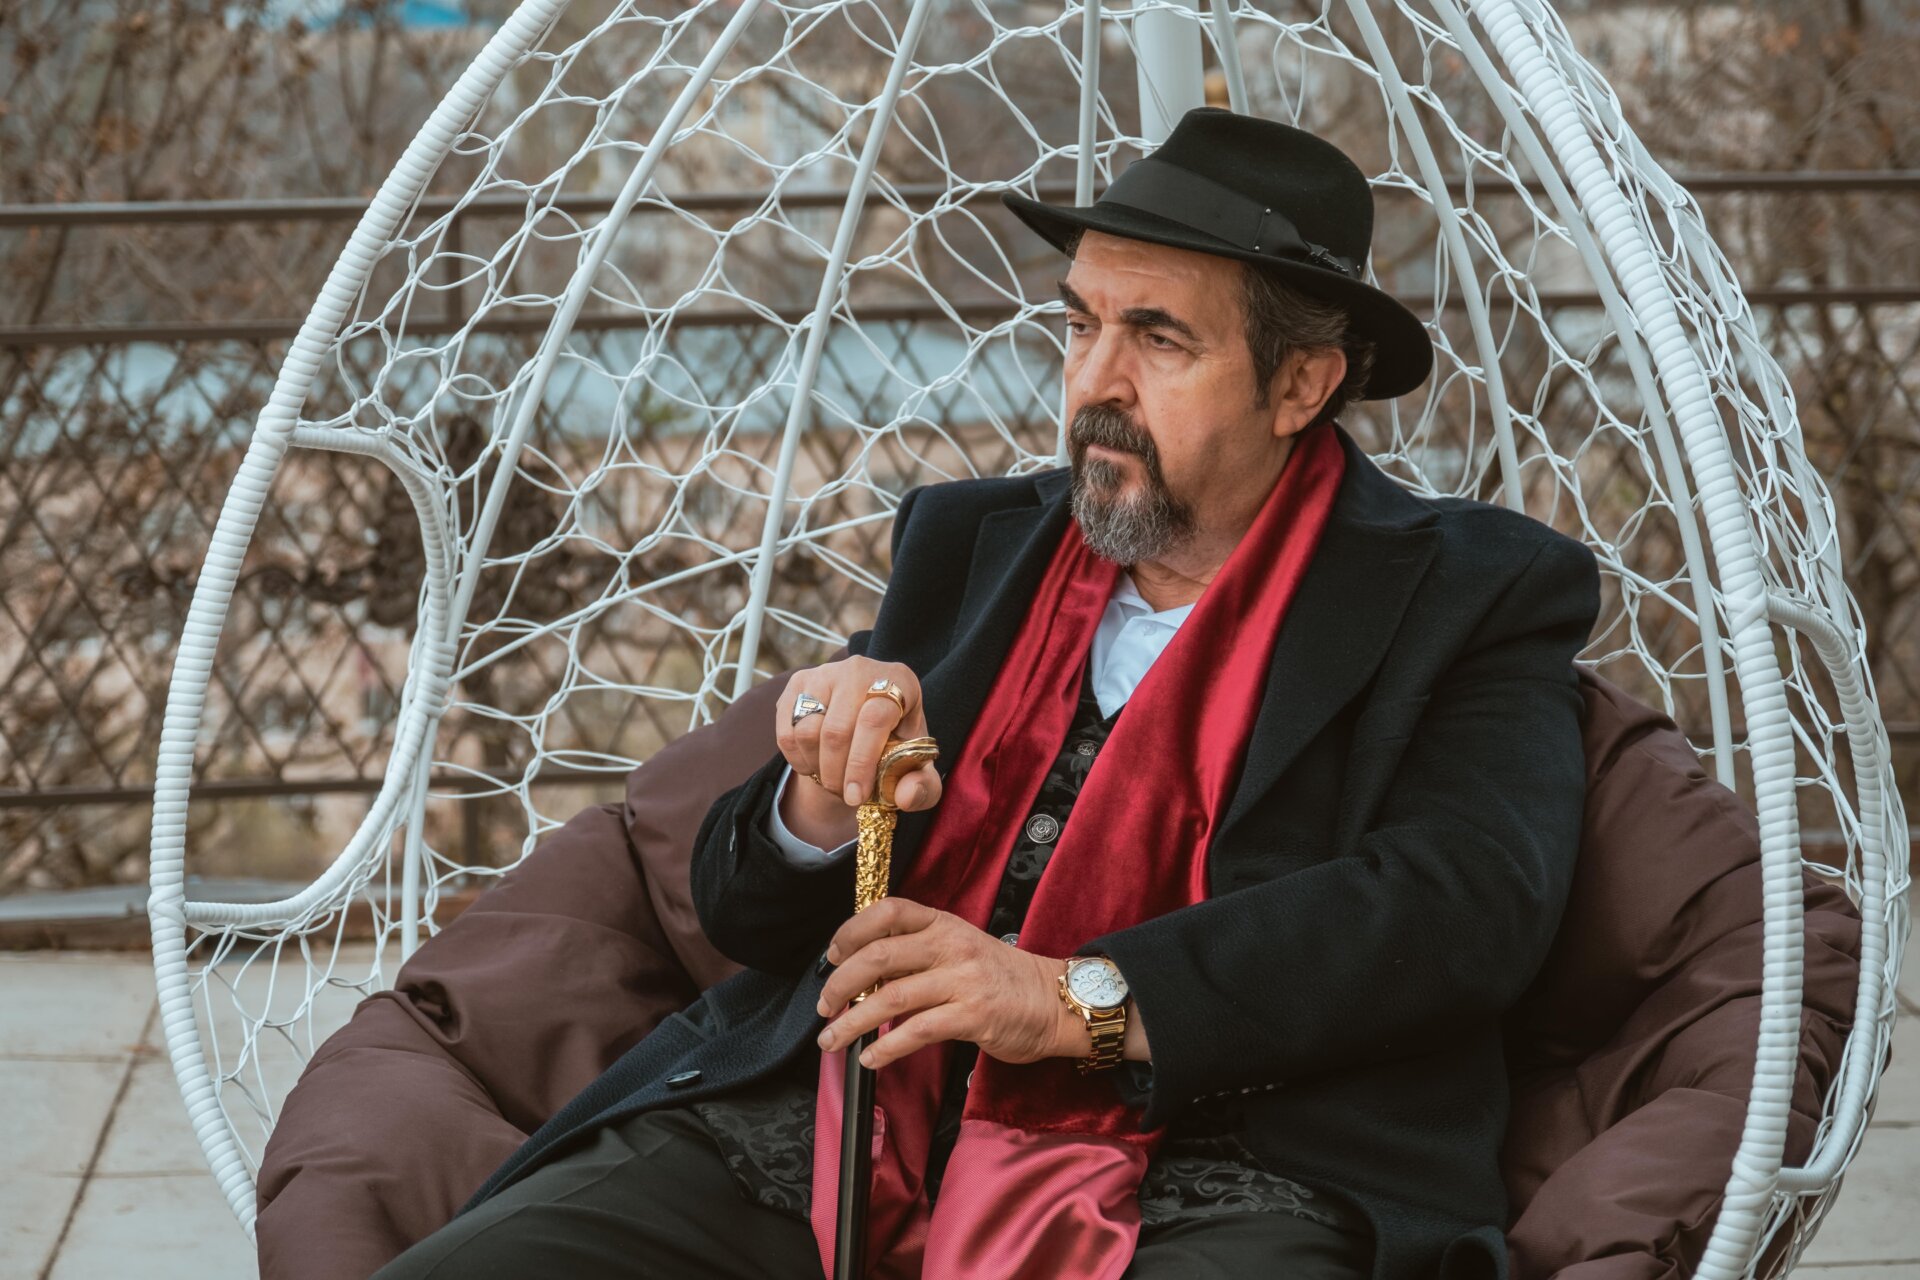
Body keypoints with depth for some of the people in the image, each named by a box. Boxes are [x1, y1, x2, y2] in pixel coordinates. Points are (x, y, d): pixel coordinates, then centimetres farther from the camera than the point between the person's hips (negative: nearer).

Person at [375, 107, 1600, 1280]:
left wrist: (1080, 999, -17)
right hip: (829, 1138, 4)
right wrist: (825, 801, -5)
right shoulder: (969, 543, 21)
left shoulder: (1476, 595, 8)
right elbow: (740, 908, 20)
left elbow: (1472, 902, -10)